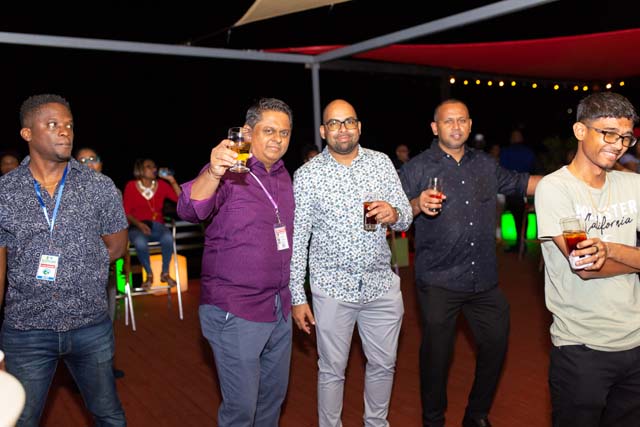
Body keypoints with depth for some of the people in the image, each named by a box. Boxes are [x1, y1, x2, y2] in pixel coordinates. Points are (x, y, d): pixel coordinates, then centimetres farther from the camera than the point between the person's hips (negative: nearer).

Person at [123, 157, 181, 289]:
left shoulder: (161, 184, 7)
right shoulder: (131, 186, 2)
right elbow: (126, 212, -1)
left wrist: (172, 181, -7)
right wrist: (139, 224, -18)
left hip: (157, 226, 2)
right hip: (137, 227, -2)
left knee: (168, 238, -34)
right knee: (140, 243, -37)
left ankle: (165, 273, -11)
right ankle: (149, 275, -10)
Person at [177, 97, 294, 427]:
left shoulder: (283, 176, 9)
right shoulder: (229, 171, -12)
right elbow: (190, 211, -30)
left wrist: (292, 297, 11)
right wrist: (213, 173, -49)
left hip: (279, 309, 7)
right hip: (236, 312, -7)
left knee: (274, 396, 19)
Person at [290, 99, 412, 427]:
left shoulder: (382, 163, 2)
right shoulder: (307, 176, -6)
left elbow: (406, 216, 5)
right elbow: (296, 240, -5)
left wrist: (394, 214, -19)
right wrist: (297, 298, -7)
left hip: (382, 284, 3)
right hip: (333, 288, -3)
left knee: (384, 364, 18)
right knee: (332, 371, 11)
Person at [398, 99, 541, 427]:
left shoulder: (486, 164, 11)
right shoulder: (417, 168, -4)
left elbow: (519, 183, 22)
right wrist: (418, 205, -27)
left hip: (485, 280, 5)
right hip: (438, 283, -4)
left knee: (496, 344, 13)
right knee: (437, 353, 8)